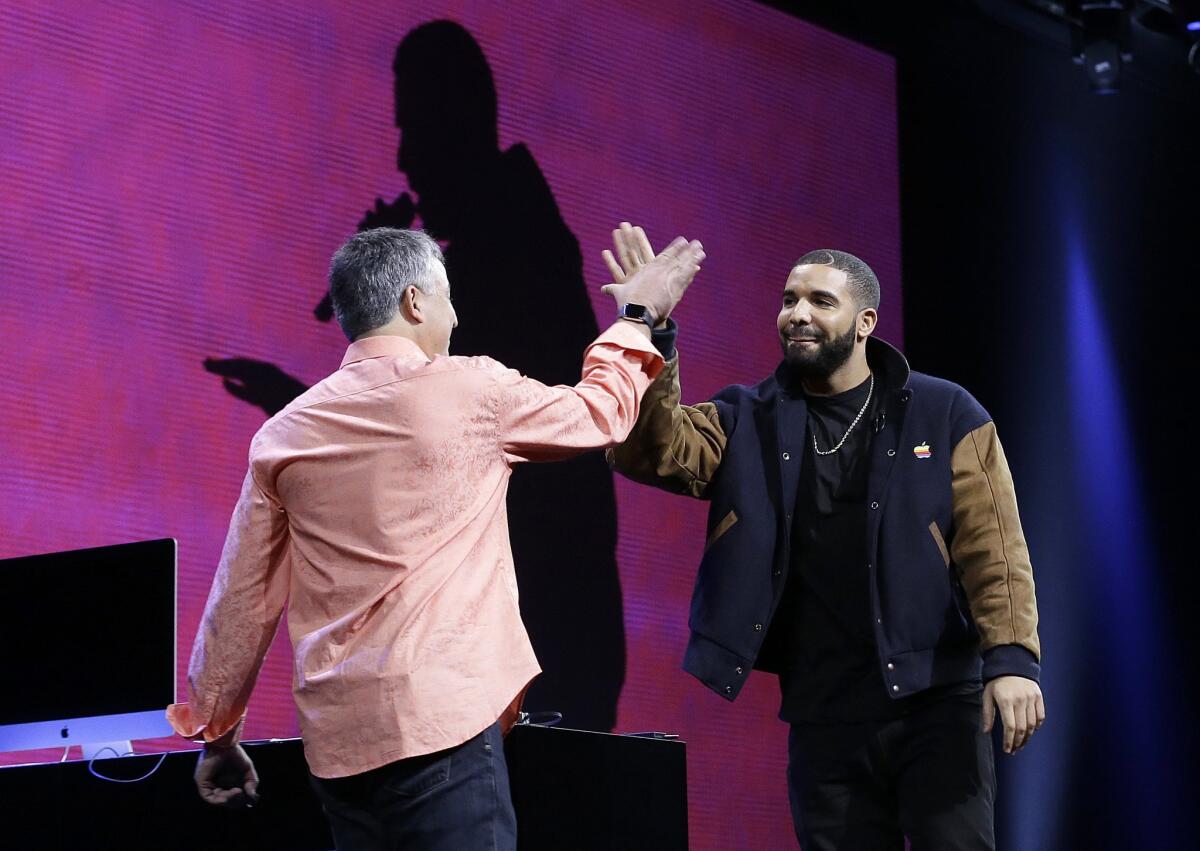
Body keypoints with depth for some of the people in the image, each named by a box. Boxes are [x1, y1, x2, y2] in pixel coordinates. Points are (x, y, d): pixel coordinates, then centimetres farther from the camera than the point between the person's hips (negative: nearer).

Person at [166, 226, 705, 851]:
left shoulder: (285, 433, 10)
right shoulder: (470, 391, 0)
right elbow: (599, 412, 17)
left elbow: (242, 600, 12)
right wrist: (638, 317, 34)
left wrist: (217, 732, 22)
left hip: (338, 735, 6)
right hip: (441, 721, -5)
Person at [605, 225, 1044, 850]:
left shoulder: (946, 416, 1)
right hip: (822, 718, 3)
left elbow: (993, 545, -5)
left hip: (937, 703, -2)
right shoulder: (747, 423, 7)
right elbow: (654, 449, -9)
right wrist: (647, 339, -22)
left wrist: (1012, 657, -18)